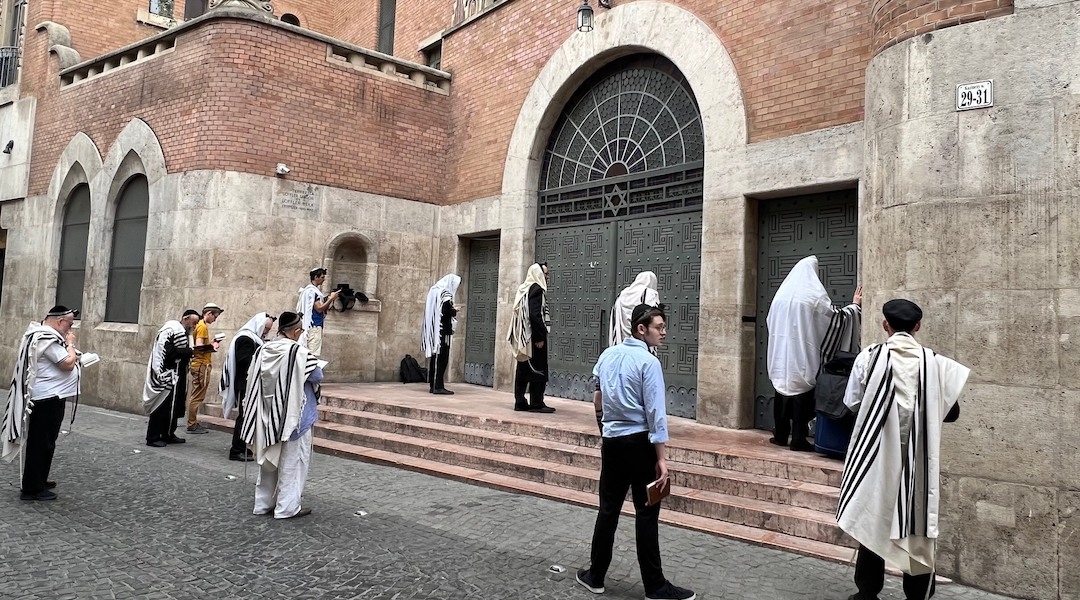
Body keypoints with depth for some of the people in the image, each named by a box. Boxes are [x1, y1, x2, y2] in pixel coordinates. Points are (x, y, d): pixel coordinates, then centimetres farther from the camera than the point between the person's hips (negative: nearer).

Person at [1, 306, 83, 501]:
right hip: (48, 398, -11)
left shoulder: (40, 334, 14)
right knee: (41, 443, -3)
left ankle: (38, 481, 29)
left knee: (44, 442, 19)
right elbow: (68, 364, -22)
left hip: (47, 397, 11)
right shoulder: (47, 339, -20)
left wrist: (67, 345, 7)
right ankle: (32, 488, 3)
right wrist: (70, 344, -9)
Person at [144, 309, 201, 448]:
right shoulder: (171, 330, -15)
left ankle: (168, 435, 22)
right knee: (162, 406, -4)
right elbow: (170, 352, -24)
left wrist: (190, 352, 1)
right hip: (167, 376, -9)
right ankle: (153, 437, 3)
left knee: (174, 406, 13)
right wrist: (190, 351, -20)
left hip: (176, 377, 9)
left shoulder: (182, 331, 14)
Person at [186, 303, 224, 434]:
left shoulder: (200, 325, 15)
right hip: (202, 365, -10)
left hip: (199, 364, 10)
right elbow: (199, 347, -22)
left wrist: (210, 342, 11)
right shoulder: (202, 326, -13)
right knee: (197, 397, -5)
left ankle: (193, 423, 19)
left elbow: (200, 344, 14)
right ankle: (192, 425, -1)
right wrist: (213, 347, -9)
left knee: (196, 396, 13)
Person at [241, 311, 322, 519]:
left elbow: (252, 378, 9)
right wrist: (314, 363, 11)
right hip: (293, 415, -6)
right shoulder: (298, 352, -18)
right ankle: (287, 506, 7)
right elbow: (317, 376, -9)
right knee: (291, 460, 3)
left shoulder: (262, 350, 0)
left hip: (268, 414, 6)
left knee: (269, 458, 18)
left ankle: (264, 502, 24)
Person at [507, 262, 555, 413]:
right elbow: (535, 315, -20)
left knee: (523, 370, 9)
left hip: (523, 337, 9)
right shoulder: (537, 289, -12)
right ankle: (536, 403, 0)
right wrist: (540, 337, -19)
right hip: (534, 337, -9)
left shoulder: (524, 289, 15)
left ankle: (520, 402, 12)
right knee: (539, 370, -3)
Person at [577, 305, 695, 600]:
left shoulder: (607, 355, 8)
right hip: (640, 442, -6)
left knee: (609, 509, 14)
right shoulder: (648, 362, -12)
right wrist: (661, 458, -14)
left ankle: (595, 576, 21)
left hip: (612, 441, 6)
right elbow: (655, 413, -15)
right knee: (646, 514, 1)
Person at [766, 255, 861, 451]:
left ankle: (780, 435, 17)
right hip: (804, 356, -5)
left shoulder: (782, 293, 7)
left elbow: (771, 322, 17)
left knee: (782, 391, 12)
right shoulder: (814, 295, -9)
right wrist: (855, 305, 18)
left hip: (781, 356, 5)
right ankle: (798, 438, 1)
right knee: (802, 391, 0)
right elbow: (837, 317, 0)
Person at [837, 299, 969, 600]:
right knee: (917, 524, 13)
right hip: (919, 459, 1)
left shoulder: (869, 357, -9)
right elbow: (951, 412, 2)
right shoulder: (935, 362, -5)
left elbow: (852, 403, -3)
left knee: (874, 519, 11)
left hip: (877, 454, -1)